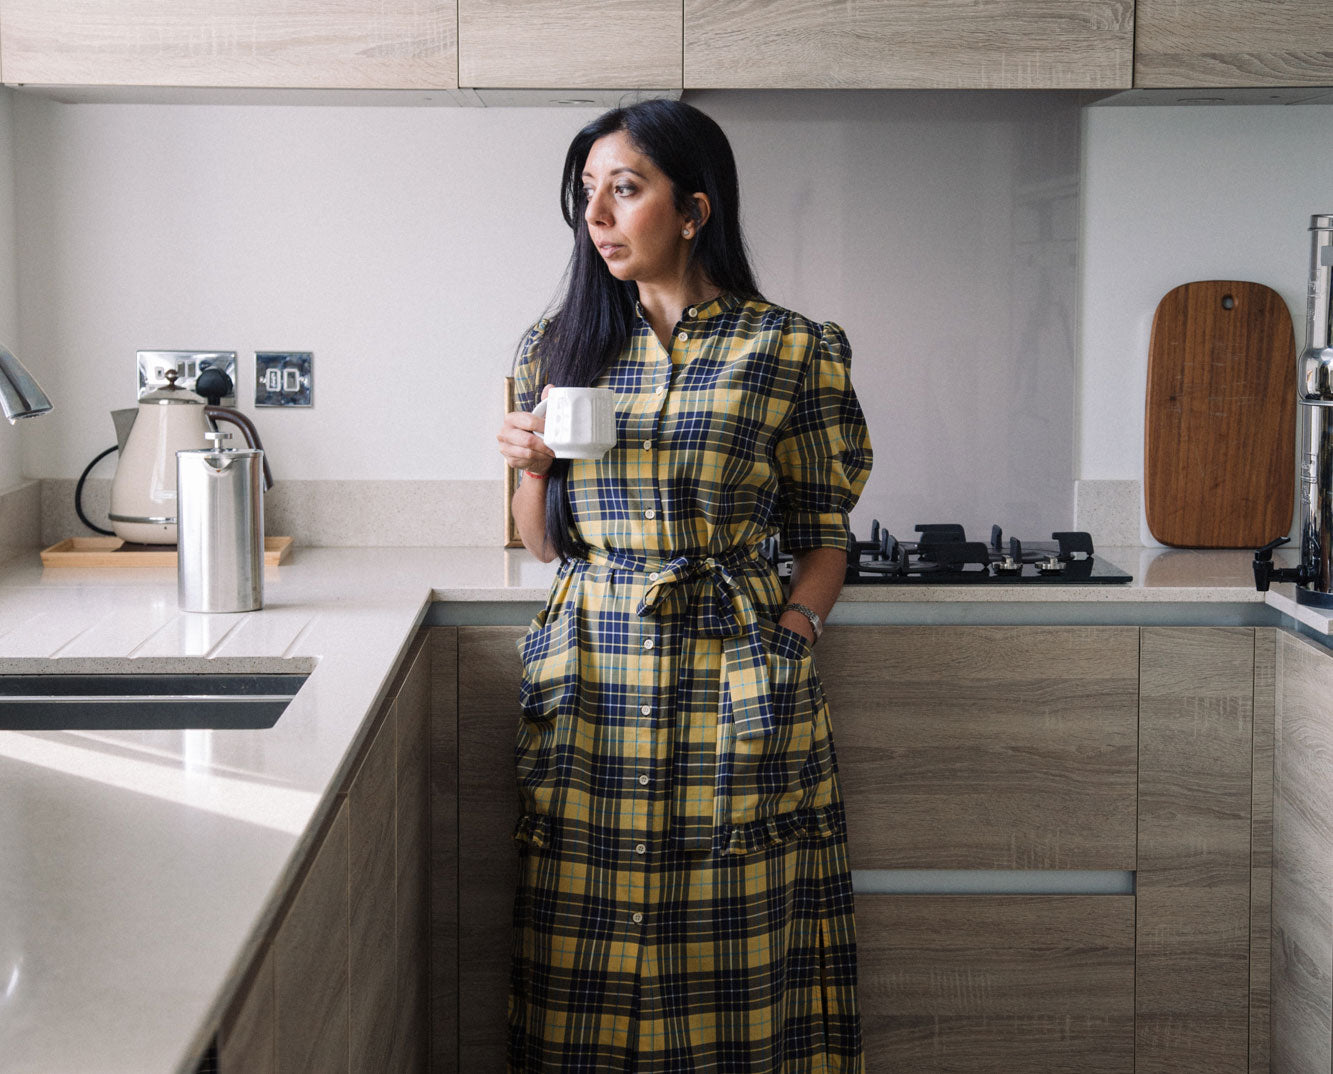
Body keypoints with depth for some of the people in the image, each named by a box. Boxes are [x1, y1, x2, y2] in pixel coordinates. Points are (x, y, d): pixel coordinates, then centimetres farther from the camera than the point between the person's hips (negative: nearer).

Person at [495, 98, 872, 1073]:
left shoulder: (789, 351, 0)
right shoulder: (558, 348, 9)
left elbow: (823, 542, 4)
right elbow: (545, 542, 15)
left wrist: (789, 642, -10)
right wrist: (534, 469, -4)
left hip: (730, 681, -2)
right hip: (588, 678, 3)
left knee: (733, 953, 1)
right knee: (588, 963, 4)